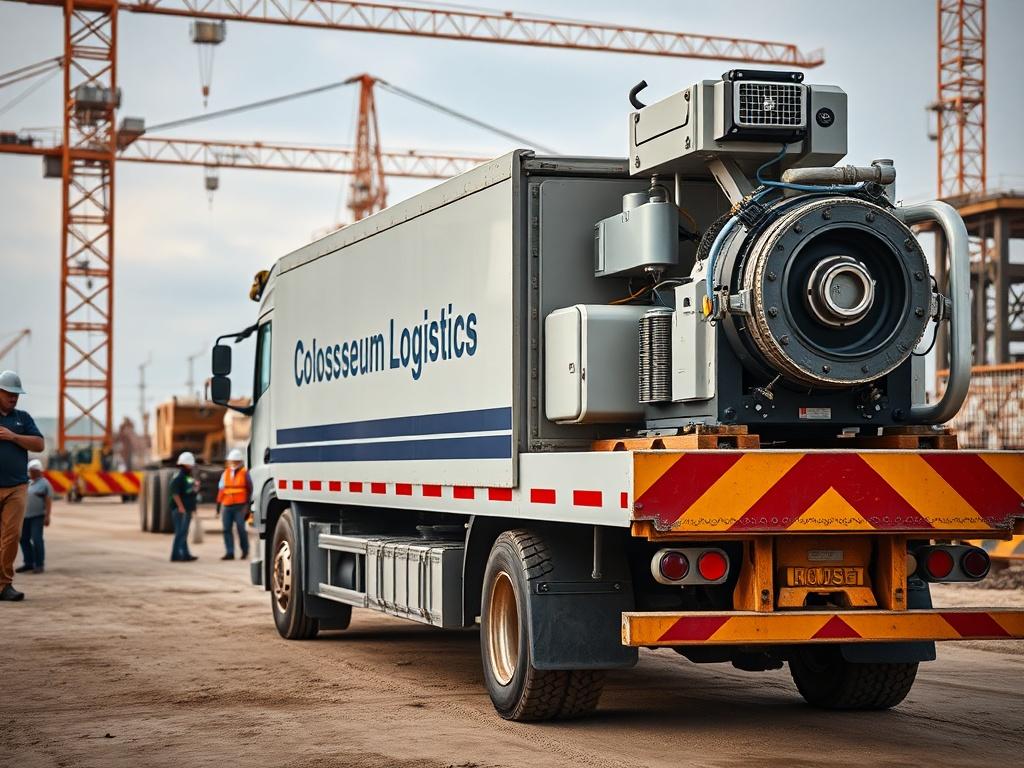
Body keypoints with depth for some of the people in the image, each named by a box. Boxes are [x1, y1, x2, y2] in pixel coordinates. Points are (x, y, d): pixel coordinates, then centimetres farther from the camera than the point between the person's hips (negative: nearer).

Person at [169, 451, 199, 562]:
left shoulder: (188, 476, 18)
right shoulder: (179, 476, -12)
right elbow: (174, 492, -21)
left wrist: (196, 487, 7)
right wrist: (180, 506, -24)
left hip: (187, 509, 10)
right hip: (180, 509, -10)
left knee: (183, 532, 13)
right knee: (181, 532, -11)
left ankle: (185, 554, 18)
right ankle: (176, 555, -11)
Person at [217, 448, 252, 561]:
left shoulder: (244, 473, 2)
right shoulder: (225, 473, 15)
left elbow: (250, 490, 2)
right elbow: (221, 489, 15)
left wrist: (247, 505, -3)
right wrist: (220, 503, 10)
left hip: (240, 506, -5)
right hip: (227, 506, 5)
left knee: (241, 528, -8)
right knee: (227, 529, 1)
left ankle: (245, 550, 9)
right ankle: (229, 552, 5)